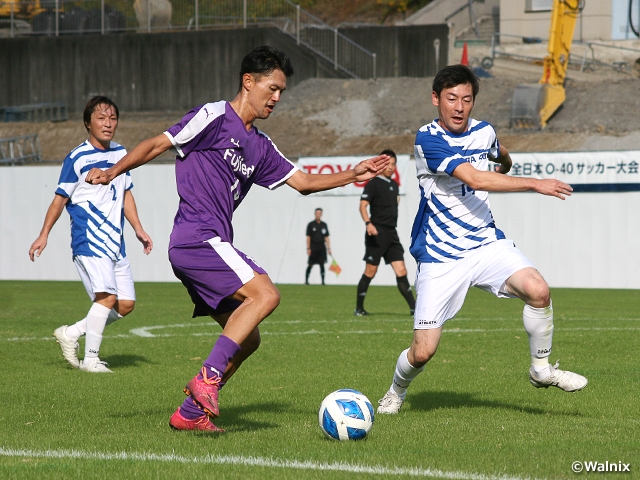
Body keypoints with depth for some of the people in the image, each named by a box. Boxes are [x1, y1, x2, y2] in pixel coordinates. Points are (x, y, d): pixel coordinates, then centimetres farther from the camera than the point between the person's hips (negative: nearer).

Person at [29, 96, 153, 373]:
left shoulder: (121, 153, 13)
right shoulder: (78, 158, -6)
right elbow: (61, 197, -1)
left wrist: (139, 230, 17)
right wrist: (44, 235, 0)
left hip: (115, 242, 7)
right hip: (89, 239, -7)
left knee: (126, 304, 3)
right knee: (107, 295, -21)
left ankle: (71, 333, 17)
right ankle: (91, 359, -12)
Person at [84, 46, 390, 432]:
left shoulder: (259, 145, 21)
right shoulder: (214, 117, -4)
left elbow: (303, 182, 23)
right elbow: (158, 145, -7)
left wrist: (353, 175, 11)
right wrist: (112, 173, -18)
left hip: (211, 246, 10)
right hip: (198, 238, -10)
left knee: (247, 339, 9)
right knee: (265, 294, -24)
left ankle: (190, 413, 12)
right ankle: (207, 379, -25)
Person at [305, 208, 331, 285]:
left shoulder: (324, 225, 11)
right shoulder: (311, 224, 2)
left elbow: (326, 238, 12)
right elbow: (308, 237, 0)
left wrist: (329, 248, 5)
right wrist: (308, 248, -7)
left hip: (321, 246, 3)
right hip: (313, 247, -3)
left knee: (322, 264, 1)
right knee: (310, 264, -3)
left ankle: (323, 281, 2)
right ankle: (306, 280, 5)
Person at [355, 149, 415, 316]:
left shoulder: (394, 185, 18)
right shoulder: (373, 184, -5)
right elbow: (363, 205, -14)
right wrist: (368, 223, -29)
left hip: (391, 234, 7)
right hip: (377, 233, -7)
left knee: (401, 271, 1)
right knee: (370, 272, -3)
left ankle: (414, 308, -3)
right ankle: (359, 308, 7)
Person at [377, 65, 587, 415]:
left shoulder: (483, 132, 3)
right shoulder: (428, 139, -17)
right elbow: (475, 178, -28)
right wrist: (536, 185, -29)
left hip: (486, 243, 5)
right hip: (440, 256, -5)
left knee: (537, 290, -22)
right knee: (423, 351, -6)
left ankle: (541, 369, 1)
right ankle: (396, 392, 28)